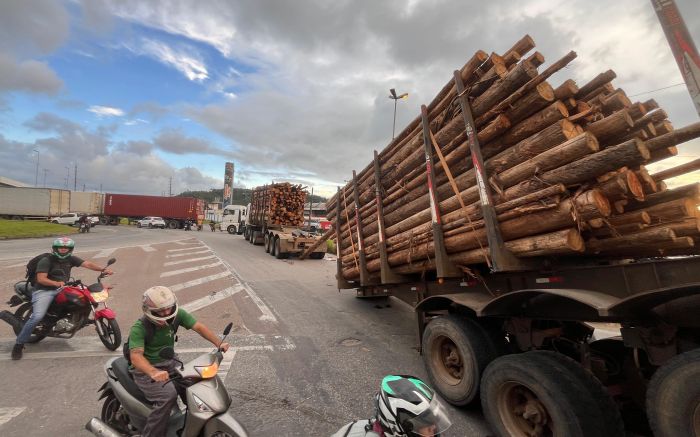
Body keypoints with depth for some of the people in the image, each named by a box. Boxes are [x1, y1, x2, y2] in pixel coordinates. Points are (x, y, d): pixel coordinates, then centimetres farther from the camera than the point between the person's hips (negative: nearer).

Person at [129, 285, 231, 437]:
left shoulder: (176, 314, -10)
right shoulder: (139, 328, -22)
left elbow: (199, 327, -16)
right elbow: (135, 355, -33)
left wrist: (218, 343, -28)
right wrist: (153, 372, -51)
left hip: (169, 363, 5)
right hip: (146, 370, -5)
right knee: (168, 395, -29)